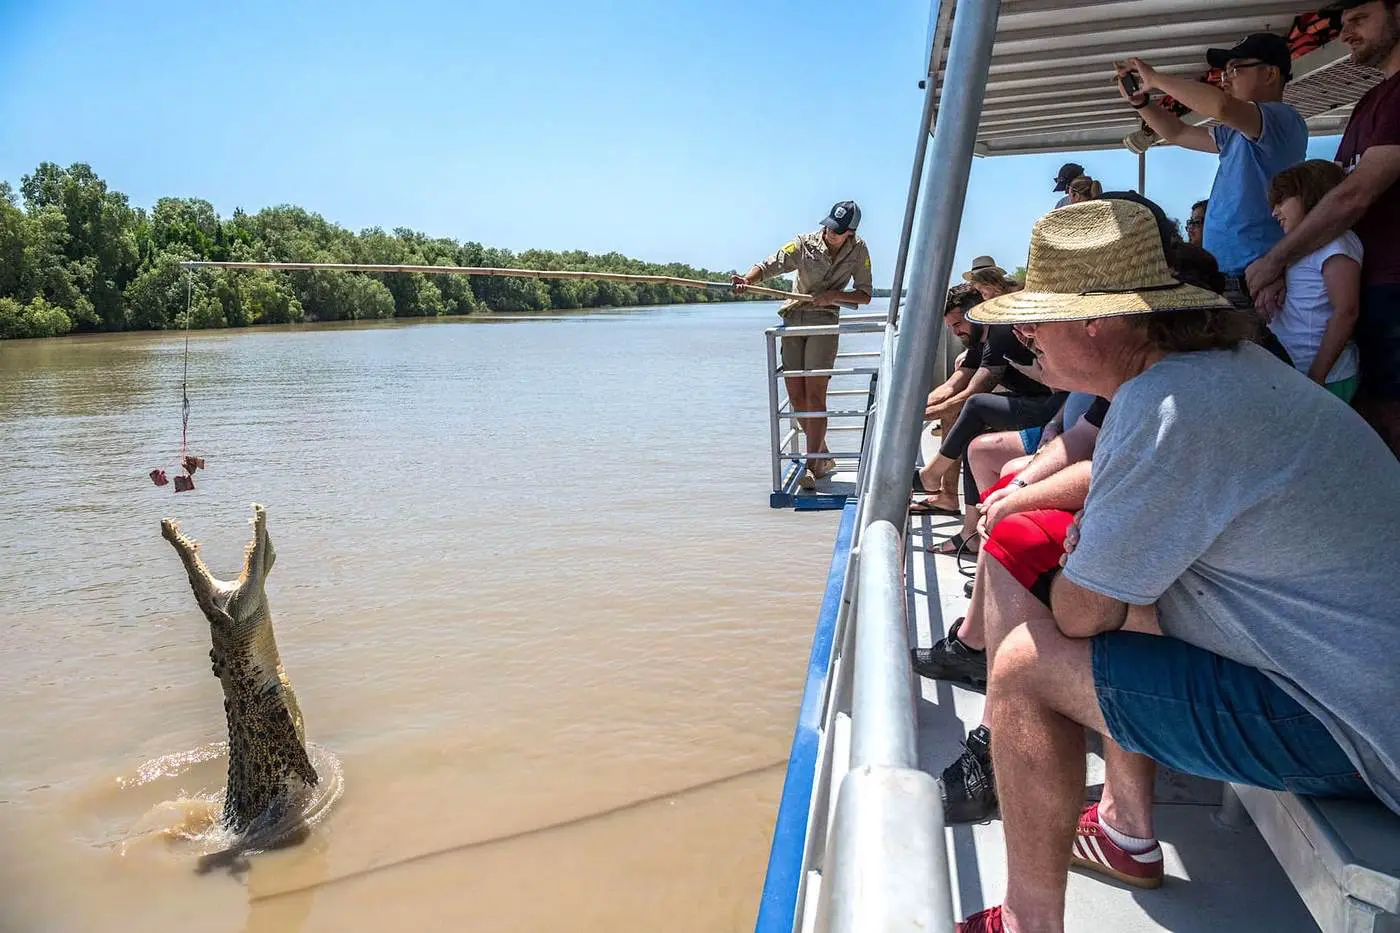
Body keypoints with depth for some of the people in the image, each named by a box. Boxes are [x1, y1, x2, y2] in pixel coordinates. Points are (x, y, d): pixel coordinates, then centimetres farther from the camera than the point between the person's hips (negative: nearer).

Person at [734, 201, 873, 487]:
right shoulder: (804, 243, -4)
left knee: (814, 394, -14)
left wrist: (834, 295, -14)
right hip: (794, 318, 2)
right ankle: (824, 457, 21)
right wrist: (746, 280, -34)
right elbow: (771, 264, -14)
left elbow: (865, 294, 4)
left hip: (824, 321, -2)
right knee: (796, 396, 2)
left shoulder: (858, 250, 0)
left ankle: (812, 466, -9)